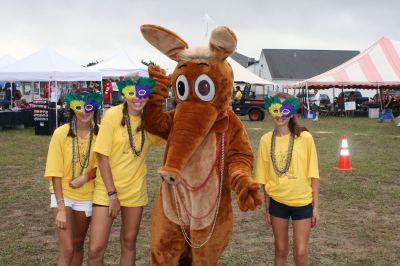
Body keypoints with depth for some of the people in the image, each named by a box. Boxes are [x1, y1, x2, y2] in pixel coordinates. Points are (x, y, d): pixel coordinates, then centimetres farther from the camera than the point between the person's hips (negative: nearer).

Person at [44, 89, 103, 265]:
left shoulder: (99, 134, -9)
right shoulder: (61, 133, -15)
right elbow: (55, 173, -13)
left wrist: (86, 178, -17)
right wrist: (61, 208, -17)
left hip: (86, 196, 3)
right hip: (63, 194, -3)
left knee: (78, 245, 16)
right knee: (67, 249, -8)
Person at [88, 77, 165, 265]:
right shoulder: (113, 115, -14)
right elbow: (102, 158, -12)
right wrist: (112, 194, -14)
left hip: (136, 189, 4)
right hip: (107, 188, -3)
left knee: (129, 243, 14)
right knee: (96, 249, -4)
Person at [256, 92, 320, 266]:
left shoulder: (305, 137, -11)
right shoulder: (266, 140, -5)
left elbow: (313, 175, -7)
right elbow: (264, 177, 2)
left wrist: (316, 207, -6)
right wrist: (267, 208, 5)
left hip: (302, 201, -2)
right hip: (277, 202, 2)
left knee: (301, 251, 5)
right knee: (280, 249, 15)